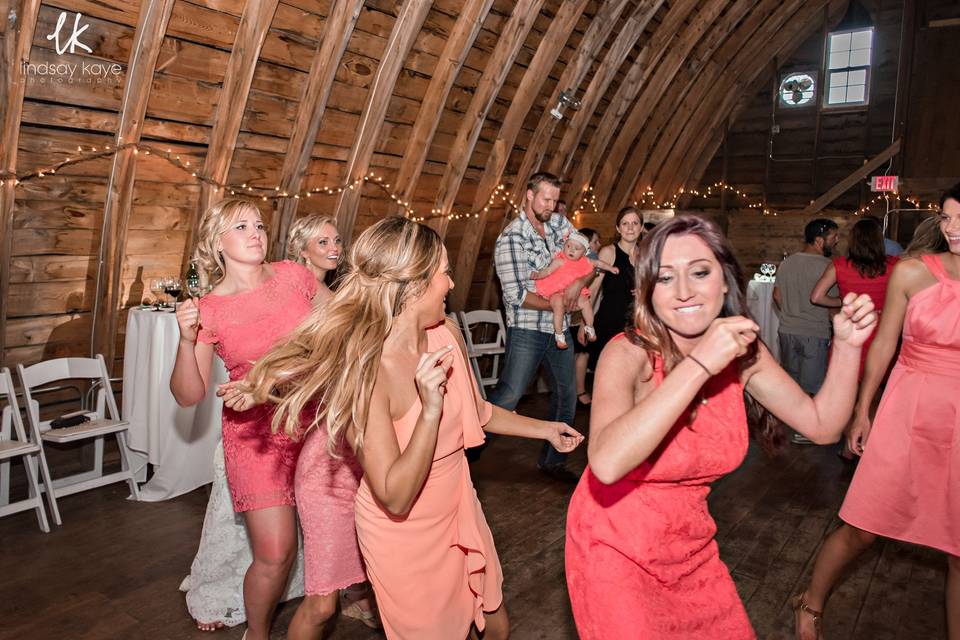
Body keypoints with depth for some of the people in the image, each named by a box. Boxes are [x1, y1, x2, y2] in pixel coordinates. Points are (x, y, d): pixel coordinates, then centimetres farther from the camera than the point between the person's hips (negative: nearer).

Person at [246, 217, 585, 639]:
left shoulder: (445, 335, -10)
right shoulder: (365, 371, -29)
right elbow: (395, 498, -27)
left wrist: (544, 429, 17)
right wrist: (430, 410, -37)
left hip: (459, 511, 6)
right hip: (404, 536, -6)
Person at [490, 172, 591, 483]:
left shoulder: (560, 223, 6)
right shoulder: (510, 239, -12)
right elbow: (517, 295, -19)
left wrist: (579, 282, -12)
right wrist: (557, 304, -10)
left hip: (560, 328, 7)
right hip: (527, 330, -7)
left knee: (566, 395, 14)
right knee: (507, 397, -8)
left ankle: (552, 460, 29)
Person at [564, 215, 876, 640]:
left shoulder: (742, 353, -7)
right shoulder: (629, 354, -24)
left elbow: (822, 425, 1)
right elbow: (607, 462, -40)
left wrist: (847, 346, -12)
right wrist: (698, 365, -41)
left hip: (690, 547, 5)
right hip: (615, 549, -5)